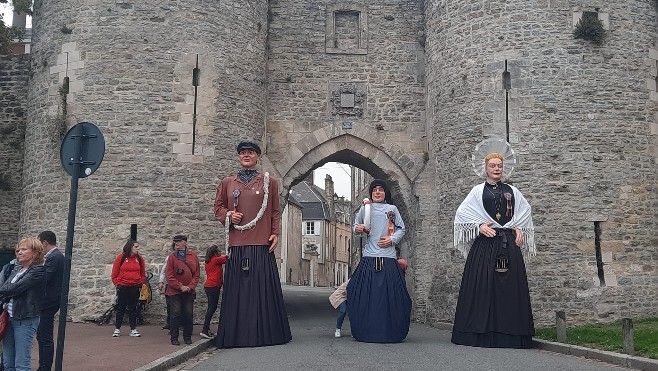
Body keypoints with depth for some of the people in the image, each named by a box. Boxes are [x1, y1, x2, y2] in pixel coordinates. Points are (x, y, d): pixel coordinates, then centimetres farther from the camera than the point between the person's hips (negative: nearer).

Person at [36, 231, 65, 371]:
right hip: (49, 301, 11)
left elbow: (44, 279, -23)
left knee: (46, 338, -4)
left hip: (48, 302, -11)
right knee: (41, 336, 18)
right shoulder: (58, 255, 14)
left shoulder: (53, 257, -18)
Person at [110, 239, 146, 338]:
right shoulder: (121, 257, -4)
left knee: (133, 308, 8)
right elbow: (114, 273, 1)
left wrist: (141, 283, 3)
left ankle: (133, 329, 13)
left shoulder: (139, 259, 5)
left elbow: (143, 274, 13)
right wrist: (117, 284, -4)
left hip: (135, 288, 2)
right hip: (122, 287, -2)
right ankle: (117, 329, 14)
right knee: (120, 308, 5)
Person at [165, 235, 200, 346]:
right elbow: (169, 275, -4)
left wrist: (190, 286, -7)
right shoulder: (172, 256, 0)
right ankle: (174, 338, 8)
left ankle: (187, 337, 17)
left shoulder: (193, 256, 4)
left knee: (189, 314, 6)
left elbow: (197, 274, 5)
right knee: (175, 314, 0)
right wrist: (180, 287, -11)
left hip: (189, 291, 2)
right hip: (175, 291, -2)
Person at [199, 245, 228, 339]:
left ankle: (206, 329, 13)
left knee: (211, 308, 12)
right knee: (212, 307, -10)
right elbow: (226, 258, 4)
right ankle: (205, 330, -14)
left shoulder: (208, 262, 16)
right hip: (214, 286, -9)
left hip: (208, 286, 9)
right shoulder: (216, 260, -7)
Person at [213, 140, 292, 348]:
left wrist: (276, 233, -1)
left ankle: (265, 333, 10)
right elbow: (218, 207, 18)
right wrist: (228, 215, -2)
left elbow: (275, 212, 9)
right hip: (237, 244, 2)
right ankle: (236, 335, 10)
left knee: (263, 288, 0)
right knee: (237, 289, 2)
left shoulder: (269, 182, 8)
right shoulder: (227, 183, 13)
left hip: (261, 244, -1)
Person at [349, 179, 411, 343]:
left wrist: (392, 239, -1)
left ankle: (390, 332, 7)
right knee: (365, 296, -4)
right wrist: (357, 229, -5)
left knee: (390, 295, -3)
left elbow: (401, 229, 16)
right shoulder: (365, 208, 10)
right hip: (369, 258, 0)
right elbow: (355, 226, 18)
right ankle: (366, 332, 6)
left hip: (388, 259, 1)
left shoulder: (392, 209, 11)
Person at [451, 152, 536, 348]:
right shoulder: (477, 191, 9)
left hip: (509, 245, 2)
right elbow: (461, 214, 4)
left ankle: (509, 335, 4)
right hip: (485, 245, -2)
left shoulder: (512, 191, 16)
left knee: (510, 287, -1)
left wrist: (519, 229, 6)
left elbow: (525, 212, 22)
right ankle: (481, 334, -1)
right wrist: (480, 226, -8)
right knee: (483, 286, -6)